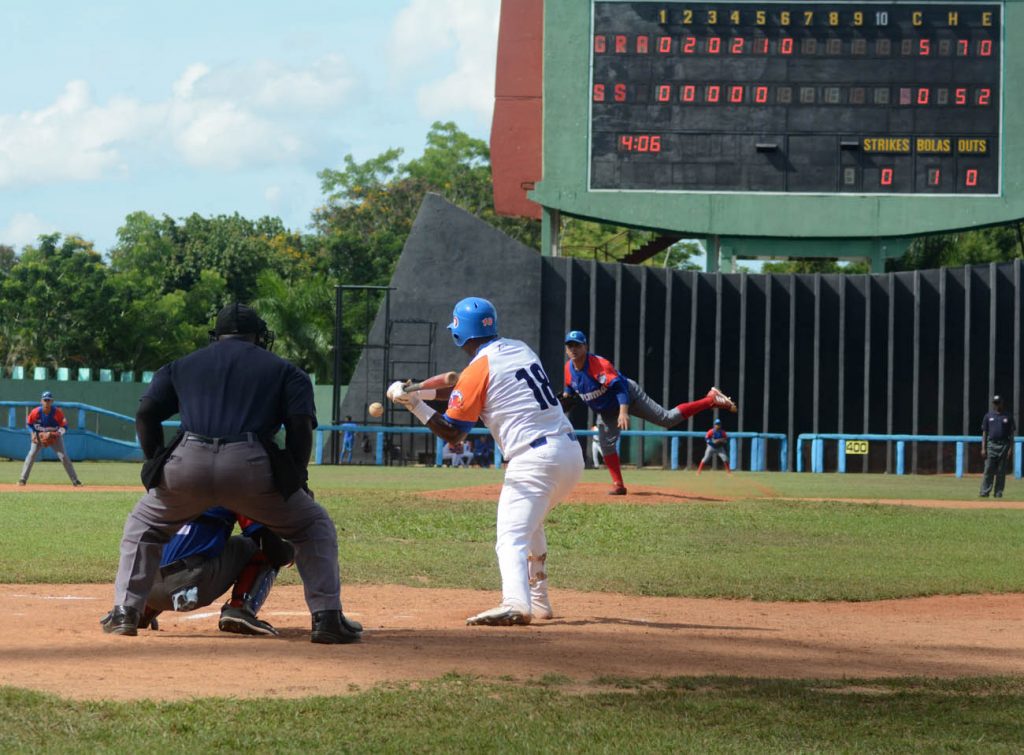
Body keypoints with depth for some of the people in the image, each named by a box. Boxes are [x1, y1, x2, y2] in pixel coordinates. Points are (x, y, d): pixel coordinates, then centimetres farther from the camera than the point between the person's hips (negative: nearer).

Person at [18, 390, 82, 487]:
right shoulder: (36, 412, -21)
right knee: (31, 455, -11)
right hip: (39, 435, 1)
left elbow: (64, 427, -17)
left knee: (63, 456, -8)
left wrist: (52, 434, -31)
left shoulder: (57, 412, -24)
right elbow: (29, 423, -2)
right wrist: (34, 434, -16)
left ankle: (75, 481, -2)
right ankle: (23, 479, -2)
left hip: (55, 435, -1)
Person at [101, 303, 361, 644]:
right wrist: (297, 481, 14)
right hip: (250, 465, -1)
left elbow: (146, 413, 15)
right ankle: (327, 618, 7)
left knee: (144, 525, 31)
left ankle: (125, 612, 19)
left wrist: (157, 463, 22)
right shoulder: (284, 370, 22)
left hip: (185, 464, 1)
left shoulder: (182, 365, 28)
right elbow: (300, 425, 7)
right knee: (314, 526, 21)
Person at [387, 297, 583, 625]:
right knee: (530, 521, 28)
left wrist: (413, 404, 3)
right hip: (571, 451, 8)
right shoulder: (521, 349, 16)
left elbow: (451, 433, -2)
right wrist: (453, 386, 26)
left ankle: (516, 604, -38)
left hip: (533, 459, -8)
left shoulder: (477, 370, -5)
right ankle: (538, 601, 29)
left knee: (511, 537, -14)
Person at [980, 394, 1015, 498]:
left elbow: (1011, 434, 7)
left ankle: (998, 492, 6)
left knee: (1001, 472, 1)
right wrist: (983, 448, -1)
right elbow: (984, 433, 8)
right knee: (988, 470, -6)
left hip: (1004, 446, 0)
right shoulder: (988, 416, 10)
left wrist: (1011, 449, -3)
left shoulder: (1008, 417, 8)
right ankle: (984, 492, -7)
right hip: (991, 445, 0)